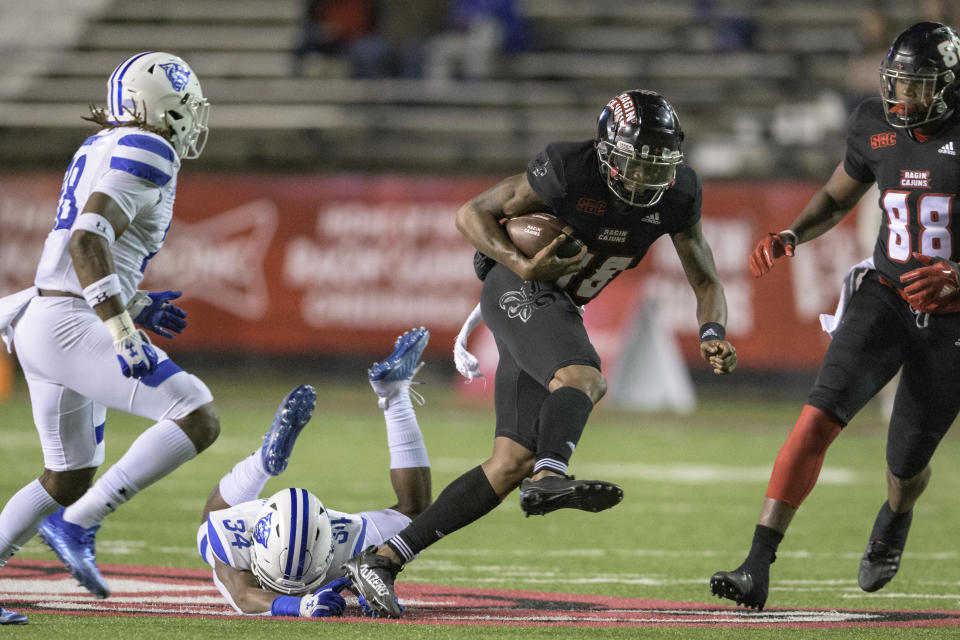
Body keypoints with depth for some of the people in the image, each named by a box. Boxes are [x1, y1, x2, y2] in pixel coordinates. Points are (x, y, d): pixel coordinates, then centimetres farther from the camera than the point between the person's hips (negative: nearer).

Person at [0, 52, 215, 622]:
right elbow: (88, 242, -23)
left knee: (71, 477, 22)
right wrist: (122, 329, -27)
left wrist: (134, 306, 22)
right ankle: (77, 526, -14)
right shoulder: (145, 154, -11)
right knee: (198, 420, -14)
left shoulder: (100, 148, 17)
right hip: (73, 329, -10)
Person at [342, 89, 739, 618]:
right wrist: (523, 266, -26)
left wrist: (712, 336, -18)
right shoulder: (568, 171, -19)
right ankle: (550, 477, -62)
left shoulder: (676, 194, -4)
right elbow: (471, 214, -11)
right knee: (583, 377, -35)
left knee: (512, 464, 1)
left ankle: (381, 559, 4)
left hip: (560, 311, 7)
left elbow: (706, 281, 4)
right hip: (518, 291, -7)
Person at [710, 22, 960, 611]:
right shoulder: (875, 125, 1)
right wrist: (791, 237, 0)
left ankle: (895, 520, 51)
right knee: (821, 416, -20)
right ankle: (758, 567, -22)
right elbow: (838, 198, 18)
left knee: (908, 463, 10)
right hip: (885, 297, 2)